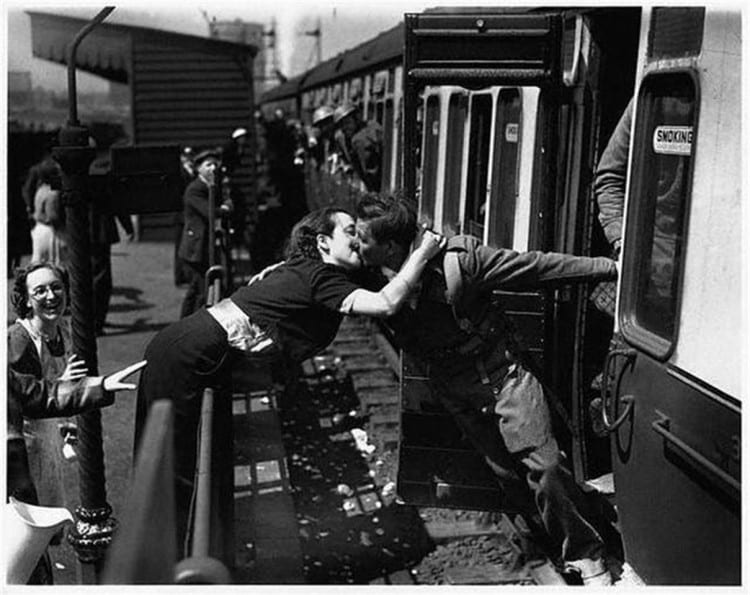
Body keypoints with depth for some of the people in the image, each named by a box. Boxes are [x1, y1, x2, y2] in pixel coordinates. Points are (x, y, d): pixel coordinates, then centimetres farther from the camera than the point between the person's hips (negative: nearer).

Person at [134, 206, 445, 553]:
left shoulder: (302, 272, 13)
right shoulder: (317, 277, -14)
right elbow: (385, 304, -24)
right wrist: (423, 253, -14)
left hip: (180, 348, 9)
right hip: (185, 356, -9)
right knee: (174, 471, -2)